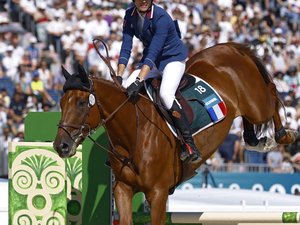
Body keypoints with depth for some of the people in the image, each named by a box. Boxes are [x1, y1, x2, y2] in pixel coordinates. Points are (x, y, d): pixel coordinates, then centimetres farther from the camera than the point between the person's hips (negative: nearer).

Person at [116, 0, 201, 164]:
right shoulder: (130, 16, -7)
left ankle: (190, 145, -27)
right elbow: (126, 48, -8)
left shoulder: (161, 17, -27)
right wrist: (118, 77, -19)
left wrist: (139, 81, -42)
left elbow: (153, 52, -34)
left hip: (174, 58, -7)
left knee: (165, 94, -31)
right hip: (150, 58, 7)